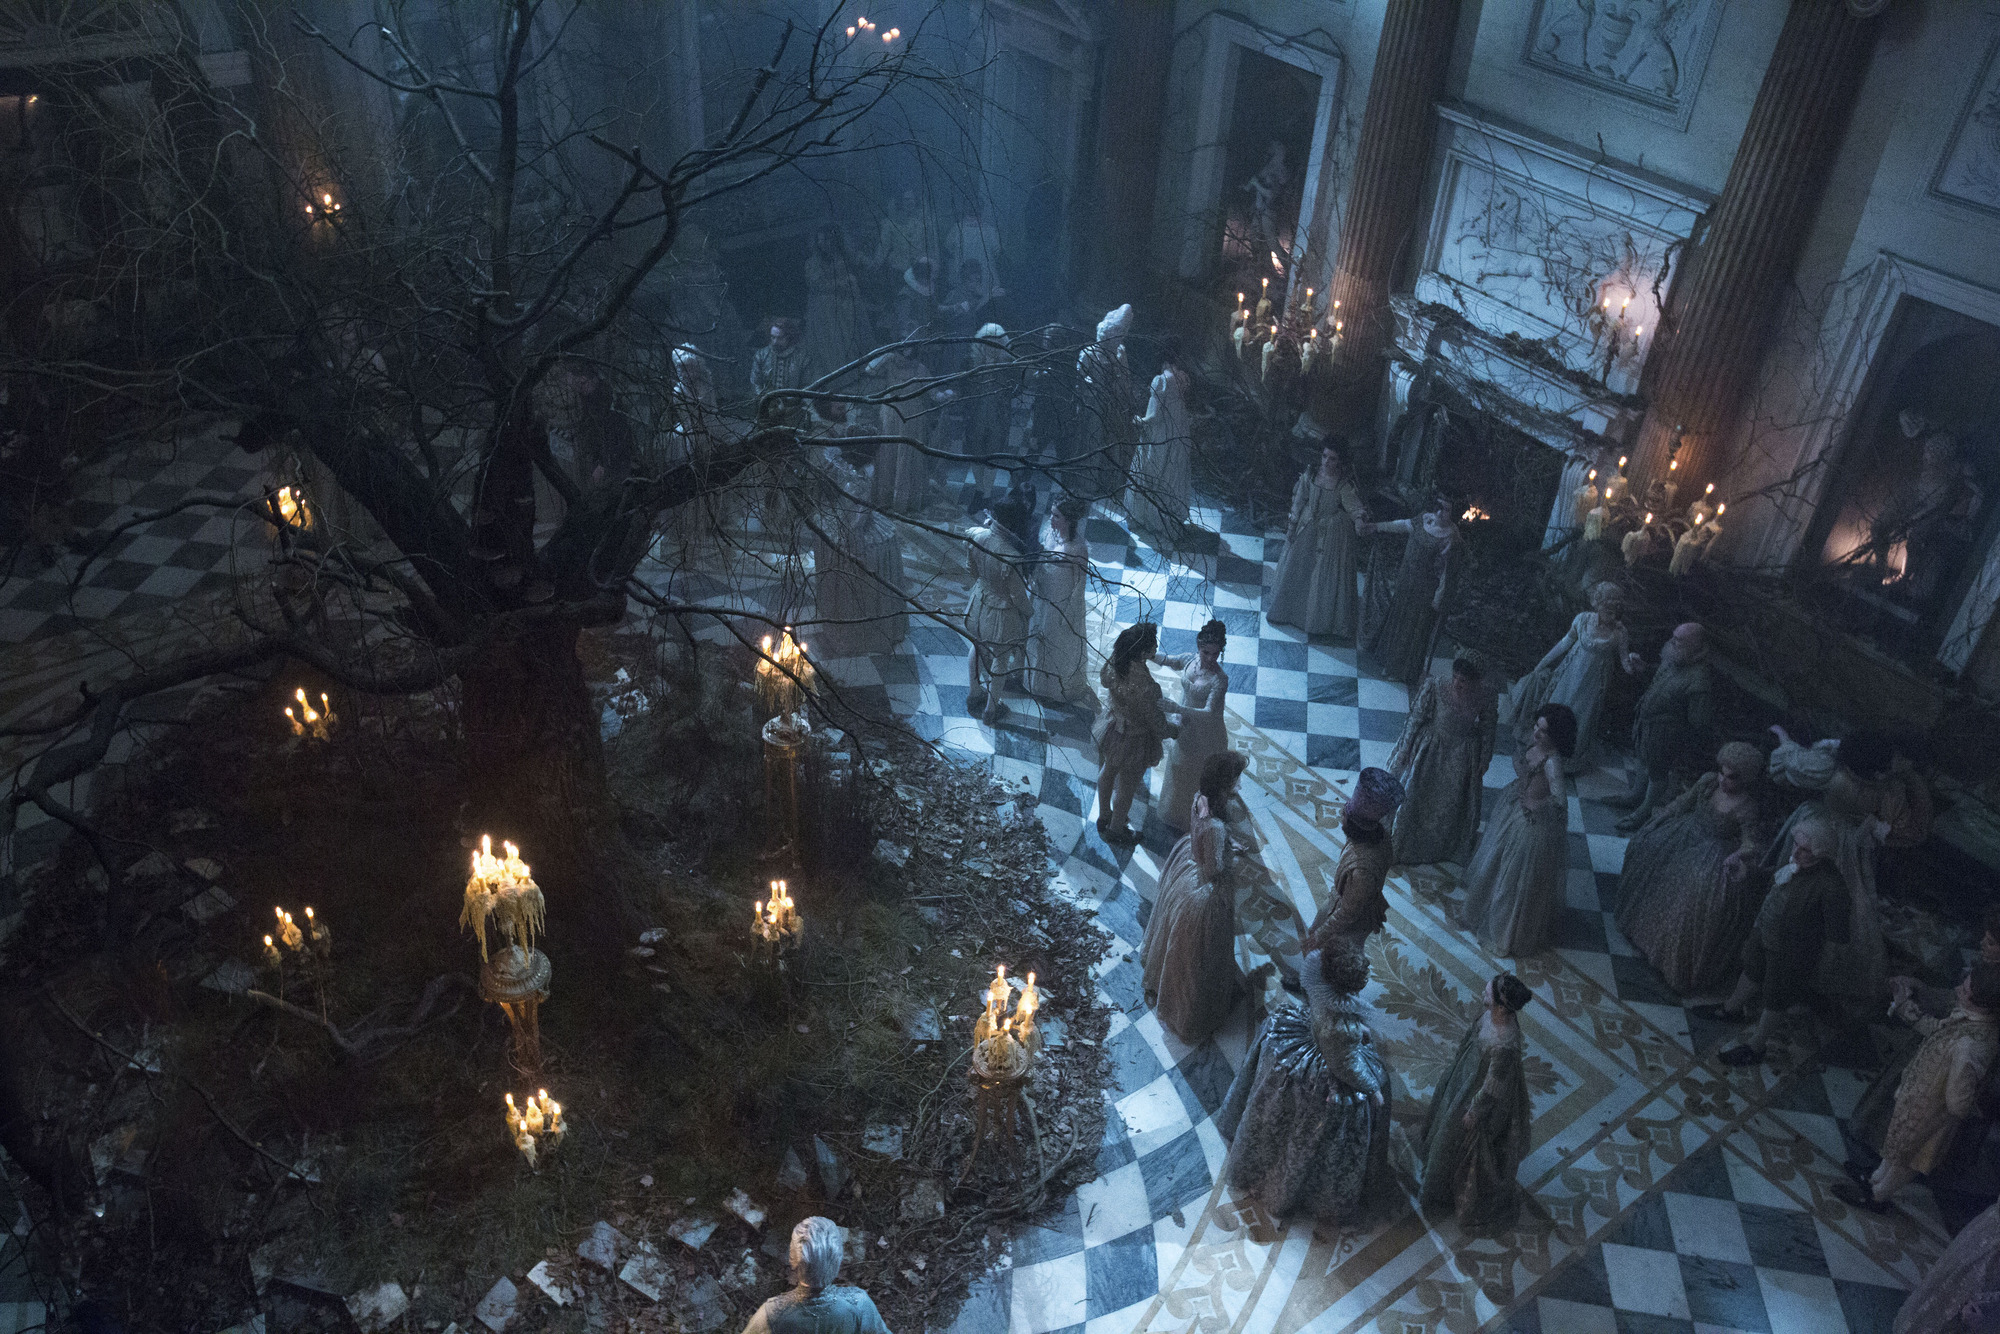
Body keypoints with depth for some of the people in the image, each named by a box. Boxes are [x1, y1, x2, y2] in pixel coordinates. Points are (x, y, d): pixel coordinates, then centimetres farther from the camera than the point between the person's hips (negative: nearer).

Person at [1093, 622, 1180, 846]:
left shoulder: (1114, 662, -23)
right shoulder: (1144, 685, -41)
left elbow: (1103, 680, 3)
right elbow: (1157, 724, -27)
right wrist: (1175, 729, -5)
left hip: (1113, 727, 6)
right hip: (1134, 740, -6)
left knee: (1107, 773, 31)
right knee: (1127, 786, 21)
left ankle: (1103, 817, 57)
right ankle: (1115, 831, 46)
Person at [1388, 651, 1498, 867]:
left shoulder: (1486, 695, -24)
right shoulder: (1435, 686, -28)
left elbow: (1487, 728, -6)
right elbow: (1416, 717, -14)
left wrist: (1484, 760, 4)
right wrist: (1404, 750, -7)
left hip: (1462, 754, 1)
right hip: (1431, 747, -1)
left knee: (1454, 802, 21)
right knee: (1414, 795, 15)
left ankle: (1449, 844, 52)